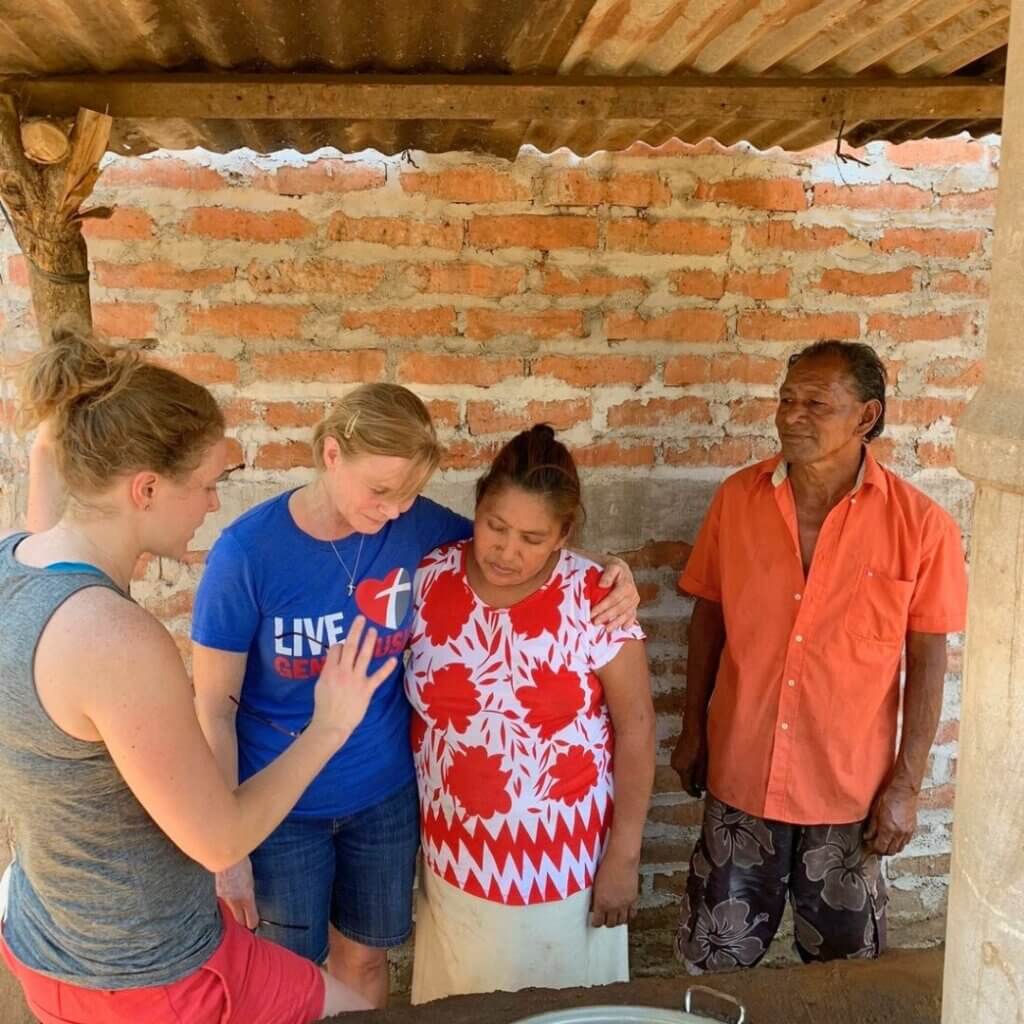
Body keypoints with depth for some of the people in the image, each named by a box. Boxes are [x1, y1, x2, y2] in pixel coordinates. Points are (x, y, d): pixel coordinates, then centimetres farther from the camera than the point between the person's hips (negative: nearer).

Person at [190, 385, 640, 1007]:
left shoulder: (418, 527, -13)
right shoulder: (248, 553, -21)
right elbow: (214, 706, -14)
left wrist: (609, 575, -14)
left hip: (386, 793, 3)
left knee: (364, 957, 23)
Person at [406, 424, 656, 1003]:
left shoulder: (593, 598, -17)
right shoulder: (429, 581, -10)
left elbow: (636, 724, -11)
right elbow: (399, 702, 1)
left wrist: (624, 856, -8)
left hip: (563, 857, -2)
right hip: (457, 856, 3)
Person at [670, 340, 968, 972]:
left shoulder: (919, 525, -13)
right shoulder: (737, 498, -6)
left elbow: (928, 659, -7)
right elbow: (709, 618, 4)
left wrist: (907, 785, -7)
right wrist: (693, 728, 7)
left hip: (850, 784, -1)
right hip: (740, 772, 2)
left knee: (846, 960, 19)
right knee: (717, 956, 17)